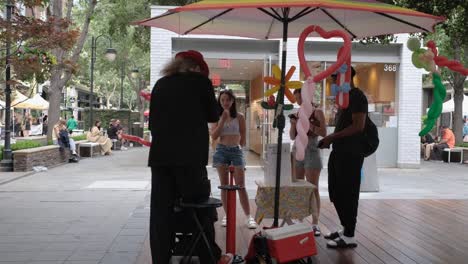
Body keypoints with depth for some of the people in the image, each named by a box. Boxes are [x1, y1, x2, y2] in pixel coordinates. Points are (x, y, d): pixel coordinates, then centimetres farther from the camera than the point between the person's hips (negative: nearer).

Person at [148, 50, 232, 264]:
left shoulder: (160, 84, 15)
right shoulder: (200, 81, 4)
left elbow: (152, 121, 16)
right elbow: (213, 116, 11)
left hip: (159, 156, 4)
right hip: (189, 156, -4)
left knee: (161, 212, 4)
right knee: (201, 208, 7)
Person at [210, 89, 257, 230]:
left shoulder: (239, 117, 0)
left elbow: (243, 138, 7)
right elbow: (214, 136, -10)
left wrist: (236, 146, 9)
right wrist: (222, 119, -14)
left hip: (236, 151, -1)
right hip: (221, 151, 1)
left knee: (241, 186, -4)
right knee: (224, 185, 5)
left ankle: (249, 216, -1)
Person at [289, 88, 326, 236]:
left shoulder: (317, 112, 1)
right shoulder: (297, 114, 14)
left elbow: (324, 133, -7)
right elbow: (292, 137, 14)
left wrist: (308, 124, -16)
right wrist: (293, 124, -3)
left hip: (312, 153, -5)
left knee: (313, 189, -7)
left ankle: (315, 224, -5)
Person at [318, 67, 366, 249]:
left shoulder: (357, 97, -12)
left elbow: (358, 126, -21)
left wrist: (333, 137, -18)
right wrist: (330, 139, 11)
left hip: (351, 154, -10)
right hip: (339, 152, 10)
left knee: (348, 193, -3)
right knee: (336, 192, 15)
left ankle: (349, 237, 6)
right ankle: (345, 229, 27)